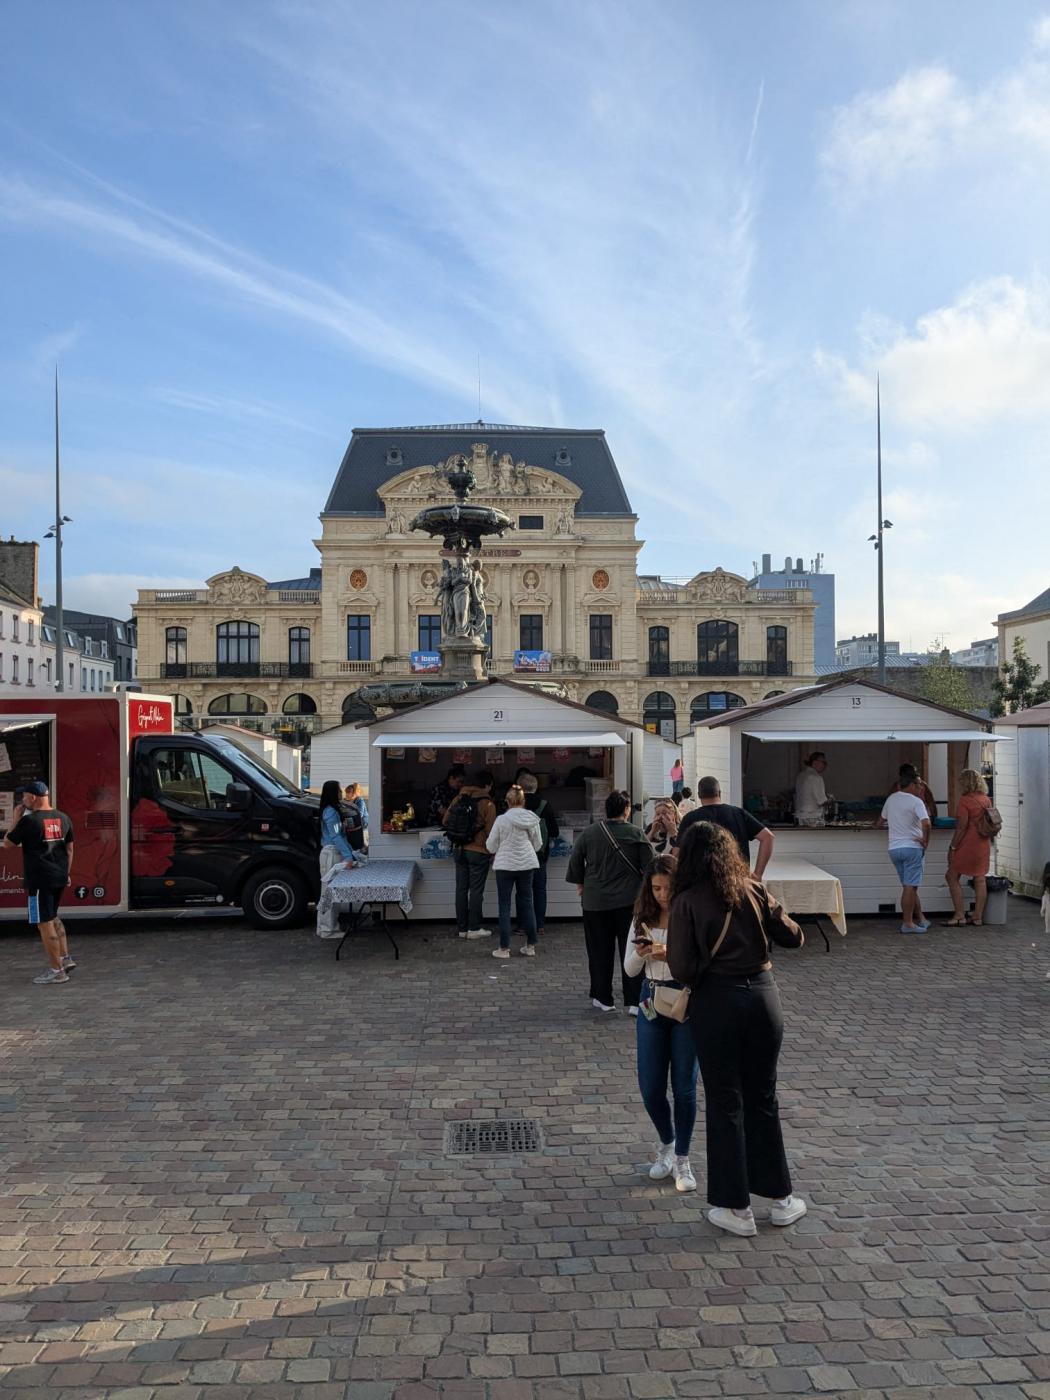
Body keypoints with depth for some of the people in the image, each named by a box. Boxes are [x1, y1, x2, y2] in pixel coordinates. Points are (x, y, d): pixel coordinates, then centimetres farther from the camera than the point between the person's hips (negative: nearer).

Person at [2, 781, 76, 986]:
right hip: (59, 877, 7)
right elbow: (69, 848, 13)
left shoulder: (29, 820, -14)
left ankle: (57, 971, 4)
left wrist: (15, 819, 4)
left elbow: (8, 845, -3)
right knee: (53, 917, 23)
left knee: (45, 923, 0)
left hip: (39, 879, -7)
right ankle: (65, 958, 20)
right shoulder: (63, 818, 7)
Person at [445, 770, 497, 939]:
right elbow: (490, 831, -11)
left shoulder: (458, 799, 4)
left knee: (461, 889, 10)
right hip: (479, 852, -5)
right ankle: (474, 928, 6)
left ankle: (462, 928, 15)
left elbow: (446, 821, 8)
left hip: (459, 850, 5)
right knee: (476, 890, 3)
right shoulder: (487, 803, -11)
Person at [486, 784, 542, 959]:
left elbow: (491, 846, -6)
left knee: (504, 905, 5)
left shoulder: (501, 819, -13)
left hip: (505, 865, -3)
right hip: (527, 864, 3)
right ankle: (531, 946, 16)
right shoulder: (532, 819, -4)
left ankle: (504, 948, 6)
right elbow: (538, 845, 6)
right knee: (527, 903, 13)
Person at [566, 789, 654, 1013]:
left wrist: (580, 883, 18)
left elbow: (575, 861, 3)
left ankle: (603, 998, 18)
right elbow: (649, 866, -4)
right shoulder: (636, 834, -7)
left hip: (595, 902, 1)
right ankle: (634, 1001, 1)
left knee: (600, 952, 11)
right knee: (631, 950, 4)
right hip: (629, 900, -1)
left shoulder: (589, 833, -3)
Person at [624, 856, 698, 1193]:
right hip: (652, 1002, 4)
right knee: (650, 1089, 8)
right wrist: (640, 954, -15)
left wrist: (672, 956, -28)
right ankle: (666, 1142, 36)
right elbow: (630, 970, 6)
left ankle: (682, 1158, 23)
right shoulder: (643, 919, 2)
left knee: (684, 1087, 3)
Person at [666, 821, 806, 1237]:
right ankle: (781, 1198, 28)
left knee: (725, 1102, 9)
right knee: (763, 1097, 17)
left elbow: (682, 969, -14)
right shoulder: (754, 891, -1)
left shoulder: (687, 901, -11)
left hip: (715, 1002, -3)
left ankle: (737, 1208, 17)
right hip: (762, 995, 4)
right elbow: (792, 937, 4)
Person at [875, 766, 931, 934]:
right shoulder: (916, 801, -11)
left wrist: (878, 822, 42)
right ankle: (907, 923, -4)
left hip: (894, 849, 7)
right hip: (912, 848, -7)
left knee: (910, 886, 15)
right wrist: (926, 841, -12)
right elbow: (926, 823, -25)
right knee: (910, 887, -4)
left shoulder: (891, 799, 10)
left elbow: (879, 822, 21)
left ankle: (920, 919, 22)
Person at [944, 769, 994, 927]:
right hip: (983, 845, 7)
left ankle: (960, 915, 0)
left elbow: (961, 826, -18)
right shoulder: (986, 799, 8)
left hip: (967, 845, -7)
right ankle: (978, 917, 14)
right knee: (980, 879, 10)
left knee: (952, 877, 3)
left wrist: (952, 847, -13)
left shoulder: (965, 800, -15)